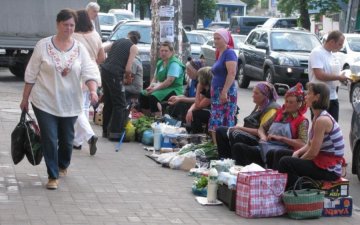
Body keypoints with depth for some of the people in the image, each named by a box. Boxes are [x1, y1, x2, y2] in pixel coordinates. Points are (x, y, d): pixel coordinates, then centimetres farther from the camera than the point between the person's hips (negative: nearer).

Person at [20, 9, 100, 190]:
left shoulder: (80, 48, 0)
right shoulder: (43, 46, -6)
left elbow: (89, 71, -9)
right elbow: (31, 74, -1)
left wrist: (93, 91, -27)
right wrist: (25, 98, 1)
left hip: (70, 104, 3)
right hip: (45, 102, -2)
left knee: (67, 139, 15)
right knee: (50, 140, -7)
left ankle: (63, 166, 41)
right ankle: (53, 176, 4)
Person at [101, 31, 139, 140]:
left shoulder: (117, 41, 18)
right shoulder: (133, 47, 1)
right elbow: (128, 69, -8)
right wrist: (128, 75, 13)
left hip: (105, 70, 7)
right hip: (115, 74, -7)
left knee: (108, 102, 18)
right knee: (120, 104, 2)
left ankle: (106, 130, 25)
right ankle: (115, 133, 0)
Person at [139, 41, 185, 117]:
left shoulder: (174, 64, -12)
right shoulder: (160, 63, 16)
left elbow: (169, 81, -21)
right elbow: (155, 78, 19)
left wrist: (155, 88, -24)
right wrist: (151, 86, -3)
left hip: (174, 90, -9)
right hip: (162, 88, 9)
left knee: (153, 97, -32)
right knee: (143, 95, -8)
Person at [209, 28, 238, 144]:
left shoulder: (229, 53, -10)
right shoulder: (219, 54, 18)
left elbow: (232, 73, -22)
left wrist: (224, 91, -28)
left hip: (225, 94, -10)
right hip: (217, 93, 10)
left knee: (224, 124, -13)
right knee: (215, 124, 6)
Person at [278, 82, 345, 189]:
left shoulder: (322, 120, -20)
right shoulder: (317, 117, 11)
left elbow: (313, 152, -19)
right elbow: (309, 145, 15)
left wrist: (299, 159, -4)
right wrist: (297, 153, -2)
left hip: (329, 169, -10)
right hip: (323, 162, 10)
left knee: (285, 163, -15)